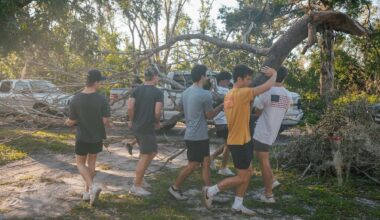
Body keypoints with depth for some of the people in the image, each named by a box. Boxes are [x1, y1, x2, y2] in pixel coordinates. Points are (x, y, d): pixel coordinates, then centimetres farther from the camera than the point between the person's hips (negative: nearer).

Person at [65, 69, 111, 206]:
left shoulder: (76, 99, -13)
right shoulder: (102, 99, -15)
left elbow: (72, 121, -7)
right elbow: (105, 121, -13)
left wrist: (68, 123, 16)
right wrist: (109, 125, 10)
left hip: (82, 137, -1)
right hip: (97, 137, 1)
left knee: (80, 163, 14)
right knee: (91, 162, 18)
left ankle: (92, 187, -7)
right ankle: (87, 192, 25)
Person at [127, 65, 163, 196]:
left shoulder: (136, 90, 5)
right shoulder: (158, 93, -9)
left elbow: (130, 108, -5)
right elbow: (157, 112, -17)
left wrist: (131, 120, 10)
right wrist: (157, 122, 2)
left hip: (136, 126, 7)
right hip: (147, 128, -7)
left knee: (152, 152, 23)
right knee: (145, 156, 0)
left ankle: (139, 178, 25)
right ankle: (136, 187, 4)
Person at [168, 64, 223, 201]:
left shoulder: (186, 92, 7)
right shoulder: (205, 94, -18)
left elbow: (180, 107, 23)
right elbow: (209, 115, -10)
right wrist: (222, 106, 3)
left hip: (191, 134, 9)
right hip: (198, 136, -9)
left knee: (206, 162, 11)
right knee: (193, 165, 2)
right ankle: (175, 188, 16)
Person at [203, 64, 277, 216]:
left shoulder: (229, 95, 9)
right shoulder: (241, 93, -20)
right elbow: (267, 86, -18)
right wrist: (274, 74, 0)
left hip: (241, 140, 10)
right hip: (239, 142, -10)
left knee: (248, 173, 15)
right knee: (242, 177, 1)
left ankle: (237, 205, 22)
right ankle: (210, 191, 9)